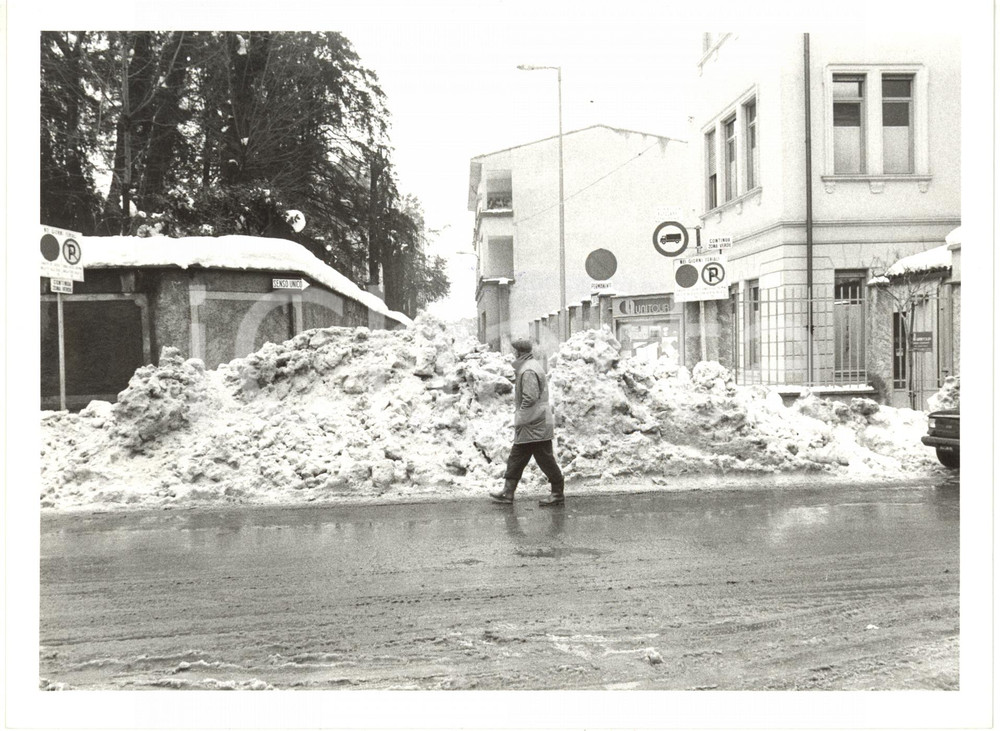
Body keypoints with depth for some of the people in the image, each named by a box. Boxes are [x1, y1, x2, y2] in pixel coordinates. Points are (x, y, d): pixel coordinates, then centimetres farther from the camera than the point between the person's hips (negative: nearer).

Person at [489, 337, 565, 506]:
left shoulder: (528, 371, -19)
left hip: (534, 425, -11)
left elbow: (530, 399, -24)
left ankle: (557, 494, 8)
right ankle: (508, 492, 18)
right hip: (531, 425, 11)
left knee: (545, 459, -1)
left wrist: (520, 419, -15)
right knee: (516, 458, 13)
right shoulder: (530, 366, 14)